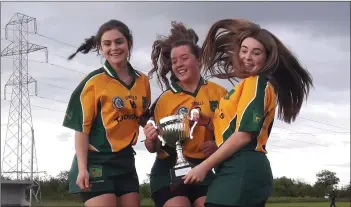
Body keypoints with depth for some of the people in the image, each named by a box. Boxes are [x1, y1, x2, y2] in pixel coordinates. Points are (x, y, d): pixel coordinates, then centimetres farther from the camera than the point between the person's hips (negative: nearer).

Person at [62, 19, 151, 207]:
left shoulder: (143, 81, 7)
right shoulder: (94, 81, -8)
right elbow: (82, 126, -10)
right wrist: (82, 168, -16)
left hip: (126, 161, 6)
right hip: (97, 162, -6)